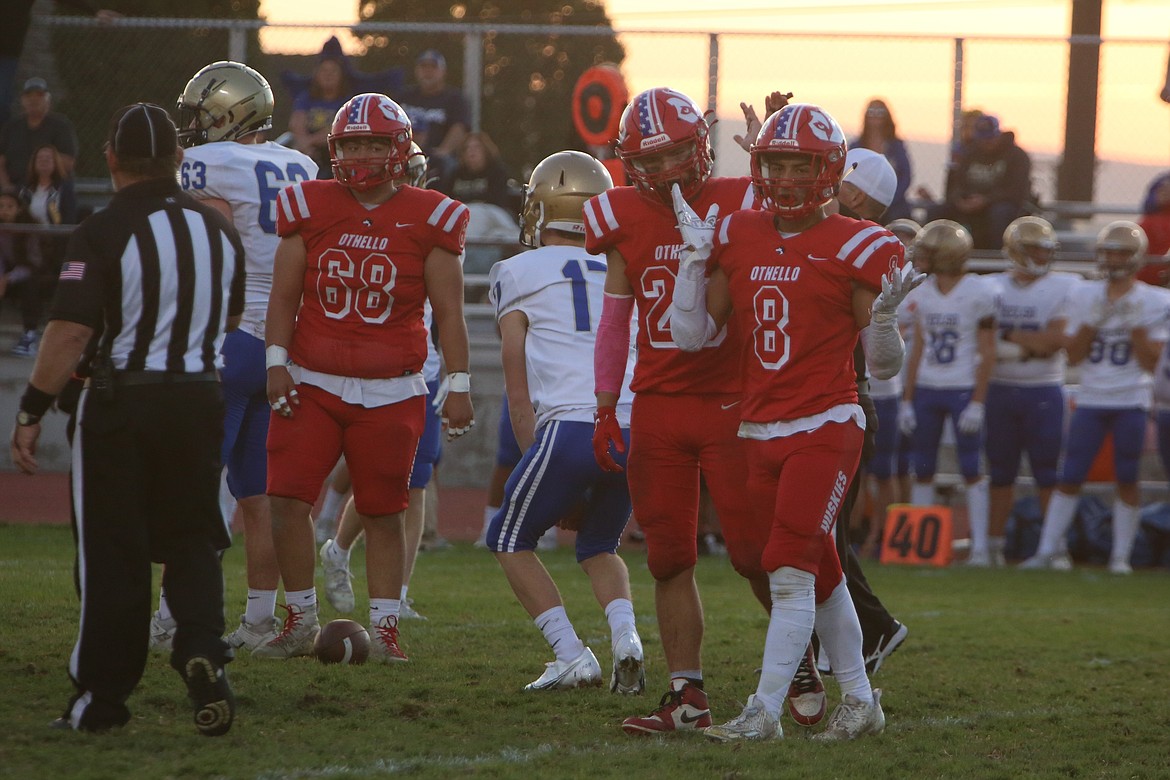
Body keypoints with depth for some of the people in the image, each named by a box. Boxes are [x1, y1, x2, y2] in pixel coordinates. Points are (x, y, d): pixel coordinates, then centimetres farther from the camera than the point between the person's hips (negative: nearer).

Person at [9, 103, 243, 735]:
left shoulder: (104, 233, -14)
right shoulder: (218, 229, 5)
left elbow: (70, 333, -18)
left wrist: (31, 412, -11)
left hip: (122, 403, -4)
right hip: (201, 397, 4)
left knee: (113, 552, 3)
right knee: (192, 539, 13)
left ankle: (103, 696, 8)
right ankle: (202, 647, -11)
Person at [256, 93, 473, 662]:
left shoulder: (427, 220, 0)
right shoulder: (309, 209, 4)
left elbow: (448, 311, 2)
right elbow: (284, 296, 6)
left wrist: (459, 385, -2)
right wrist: (277, 361, -5)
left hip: (389, 393, -1)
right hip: (312, 382, 1)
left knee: (383, 512, 2)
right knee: (287, 499, -7)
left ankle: (384, 629, 10)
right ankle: (301, 621, 7)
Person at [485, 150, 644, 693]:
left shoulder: (518, 274, 10)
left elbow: (519, 391, 7)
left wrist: (534, 456, 15)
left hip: (573, 423, -4)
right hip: (640, 425, 5)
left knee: (511, 539, 16)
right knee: (599, 545, 26)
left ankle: (572, 656, 2)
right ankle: (625, 636, -1)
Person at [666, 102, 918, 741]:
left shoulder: (856, 249, -7)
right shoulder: (739, 239, 7)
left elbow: (884, 365, -3)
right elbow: (691, 335, 9)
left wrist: (885, 316, -23)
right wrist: (693, 257, 1)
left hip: (825, 430, -6)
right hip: (760, 431, 6)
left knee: (789, 568, -12)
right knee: (819, 575, 13)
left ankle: (765, 711, -10)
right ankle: (859, 699, 24)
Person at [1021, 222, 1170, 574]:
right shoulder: (1084, 296, 6)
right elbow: (1074, 355, 3)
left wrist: (1135, 324, -14)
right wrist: (1093, 320, -9)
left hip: (1131, 403, -2)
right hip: (1090, 400, 2)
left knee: (1127, 479, 2)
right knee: (1070, 477, 0)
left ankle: (1121, 555, 9)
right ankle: (1047, 550, 3)